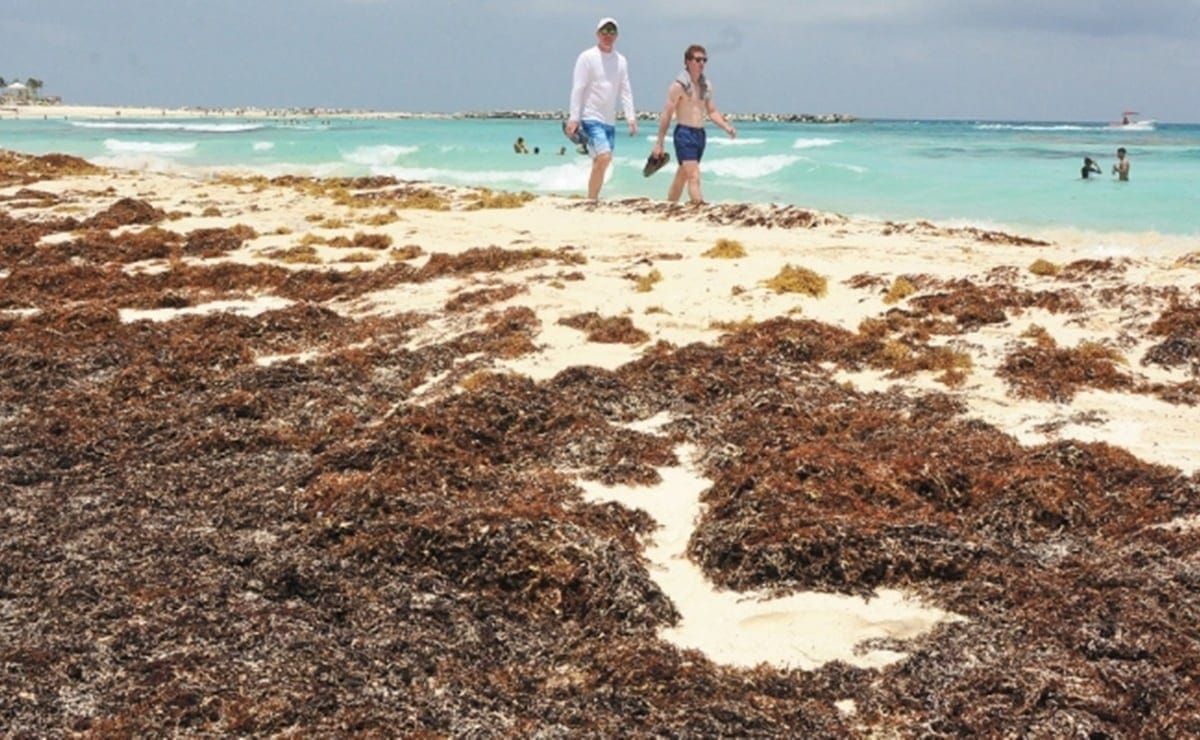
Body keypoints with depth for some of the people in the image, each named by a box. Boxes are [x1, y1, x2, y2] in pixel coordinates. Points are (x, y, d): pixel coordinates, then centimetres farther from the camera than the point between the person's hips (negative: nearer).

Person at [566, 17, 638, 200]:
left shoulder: (621, 60, 12)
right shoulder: (587, 57, -4)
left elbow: (625, 91, 13)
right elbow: (577, 89, -7)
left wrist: (631, 117, 3)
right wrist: (573, 118, -14)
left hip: (610, 121, 6)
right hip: (591, 118, -6)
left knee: (600, 163, 7)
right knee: (604, 158, -20)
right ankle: (591, 201, -12)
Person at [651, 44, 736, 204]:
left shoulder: (706, 85, 11)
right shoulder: (679, 85, -10)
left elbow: (711, 111, 19)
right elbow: (666, 115, -10)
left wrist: (727, 127, 3)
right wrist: (659, 143, -12)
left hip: (700, 134, 7)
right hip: (684, 133, -7)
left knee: (681, 177, 15)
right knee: (694, 177, -15)